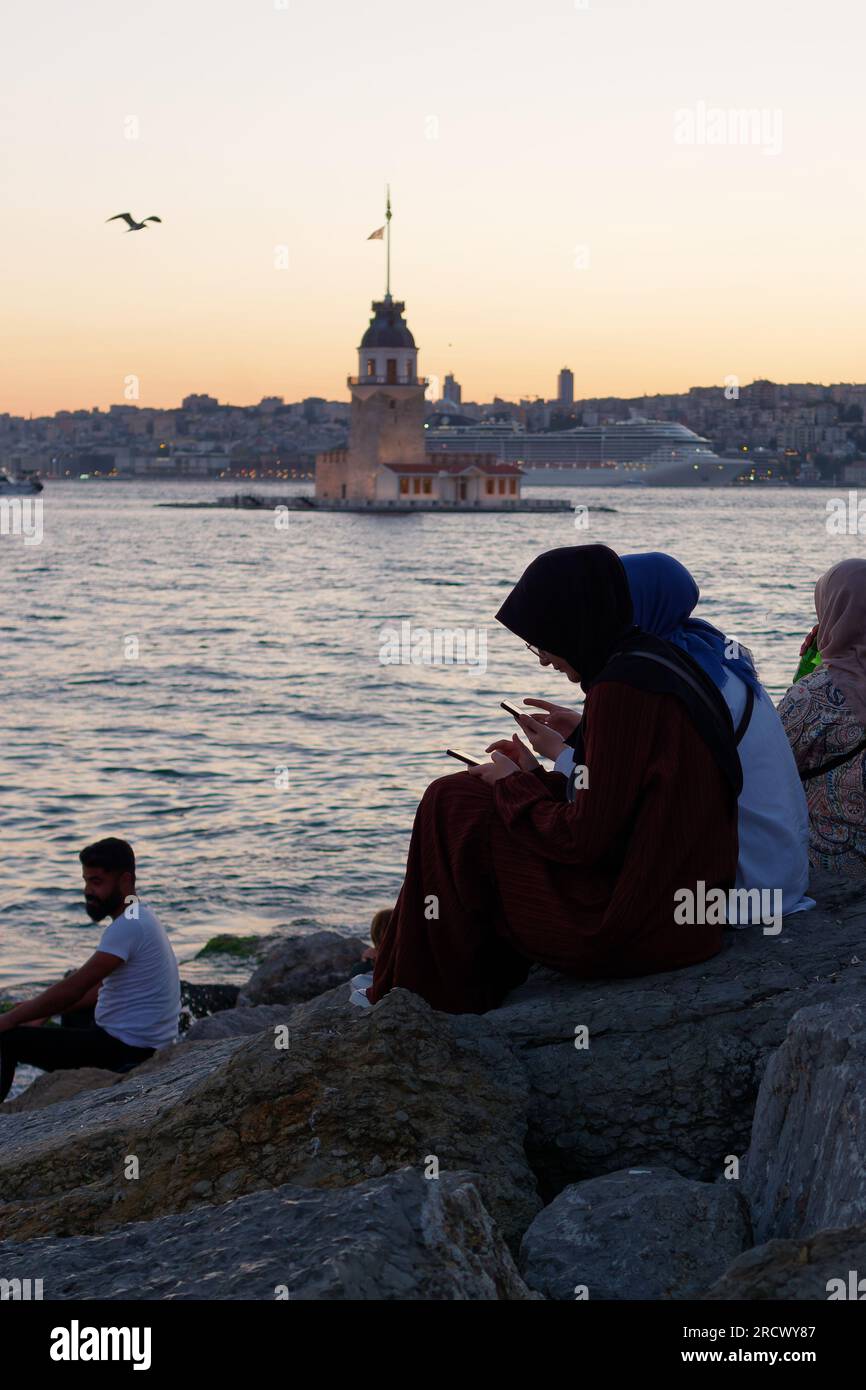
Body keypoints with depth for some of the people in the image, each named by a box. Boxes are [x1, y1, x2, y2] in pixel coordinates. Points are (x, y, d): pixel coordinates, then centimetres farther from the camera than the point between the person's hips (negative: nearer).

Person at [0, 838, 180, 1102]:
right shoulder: (138, 918, 10)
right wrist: (41, 1012, 13)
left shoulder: (129, 926, -21)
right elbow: (101, 988, 18)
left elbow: (75, 988, -23)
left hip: (126, 1050, -10)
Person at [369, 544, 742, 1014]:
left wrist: (513, 785, -2)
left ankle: (437, 1004, 18)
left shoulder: (621, 687, -20)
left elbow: (584, 838, -18)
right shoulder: (663, 665, 10)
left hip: (632, 931, -10)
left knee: (453, 804, 3)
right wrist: (536, 778, 14)